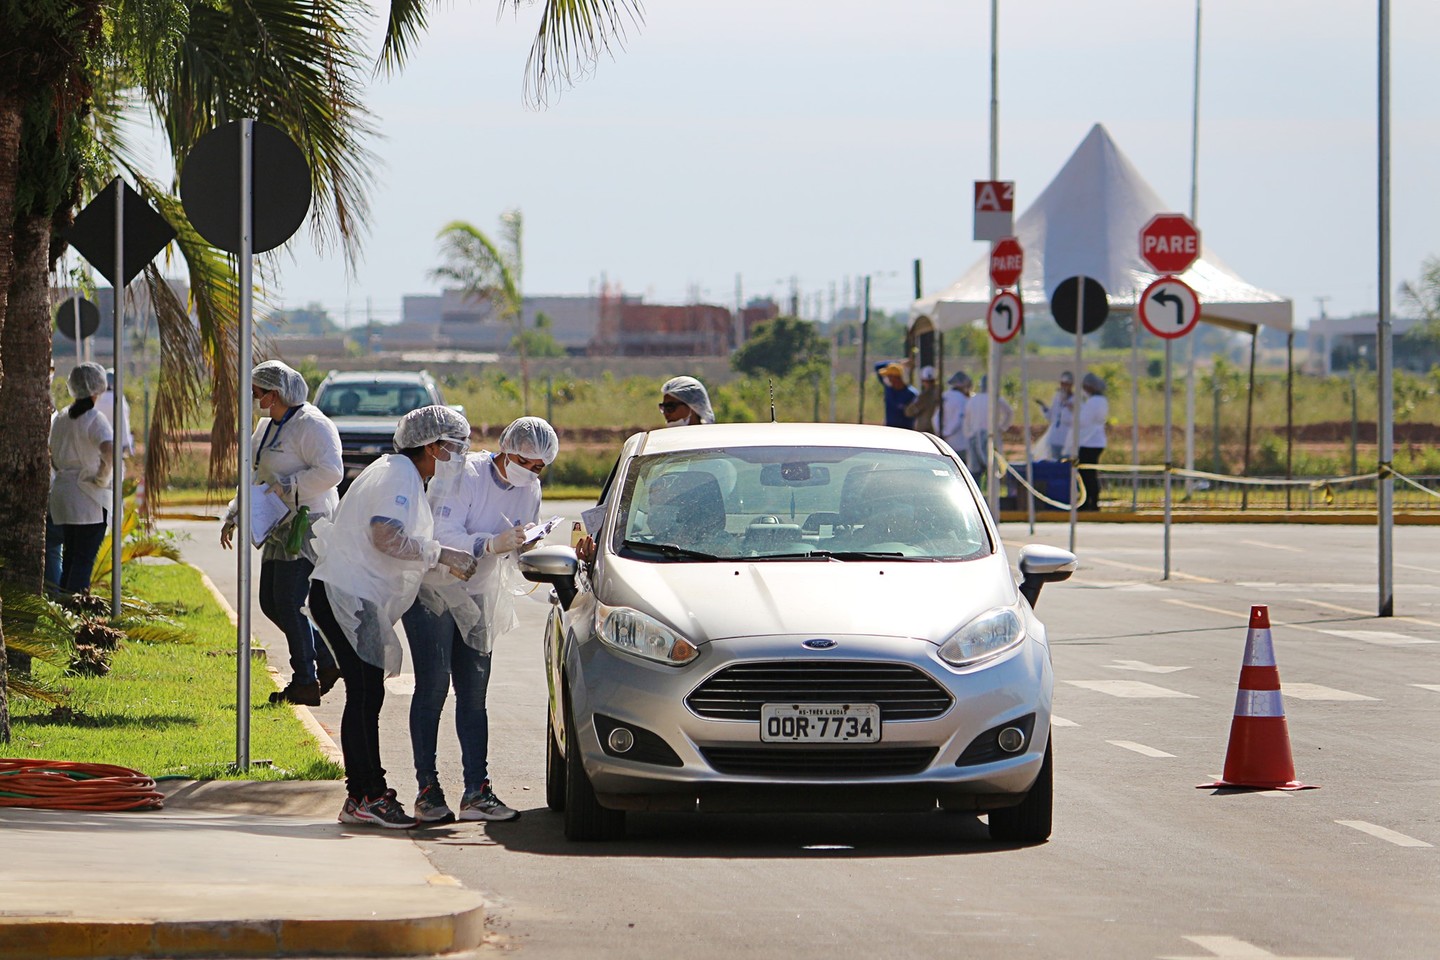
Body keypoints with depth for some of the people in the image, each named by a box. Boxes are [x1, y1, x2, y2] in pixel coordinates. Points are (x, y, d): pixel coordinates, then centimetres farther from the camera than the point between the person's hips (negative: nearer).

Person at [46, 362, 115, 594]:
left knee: (70, 557, 14)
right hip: (88, 497, -7)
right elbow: (108, 450, -29)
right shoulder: (94, 419, -13)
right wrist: (103, 476, -15)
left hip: (61, 492, 7)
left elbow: (52, 457, 17)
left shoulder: (60, 417, 9)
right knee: (84, 559, -4)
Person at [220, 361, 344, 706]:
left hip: (308, 525, -10)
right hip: (280, 529, 10)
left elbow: (330, 470, -26)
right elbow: (255, 477, 27)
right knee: (271, 603, 9)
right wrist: (233, 516, 22)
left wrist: (288, 487, -23)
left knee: (290, 604, -10)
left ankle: (306, 684, -3)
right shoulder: (267, 426, 17)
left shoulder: (311, 425, -14)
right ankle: (327, 660, 20)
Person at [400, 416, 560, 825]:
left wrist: (524, 544, -18)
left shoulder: (529, 491, 0)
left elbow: (518, 553, 5)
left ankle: (477, 791, -2)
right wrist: (493, 544, -40)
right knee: (433, 684, -12)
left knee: (474, 692, 1)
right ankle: (427, 789, -10)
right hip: (432, 588, -6)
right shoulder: (463, 476, -19)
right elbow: (443, 536, -27)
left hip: (477, 597, 6)